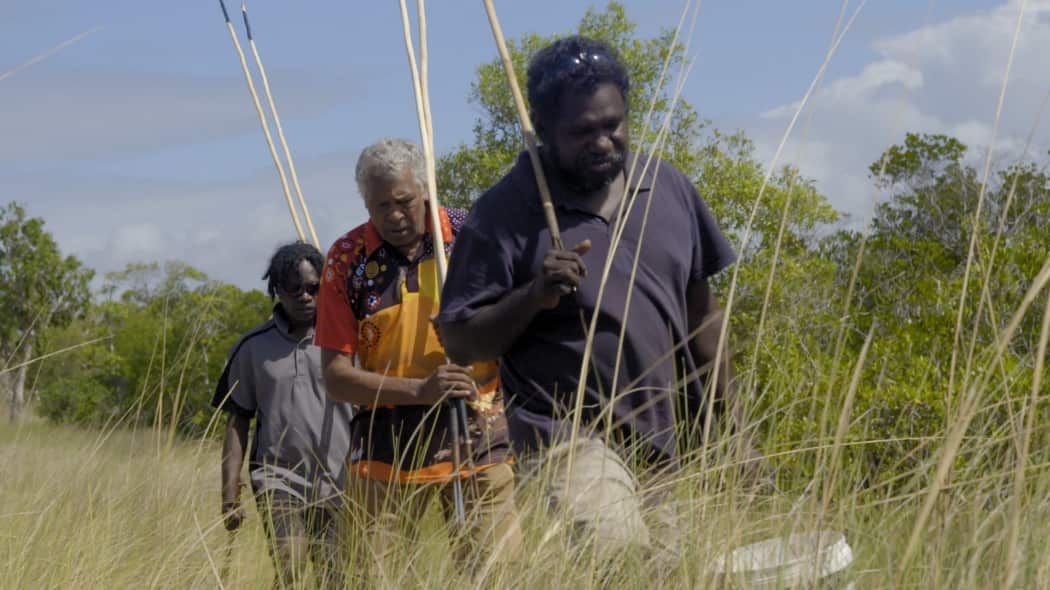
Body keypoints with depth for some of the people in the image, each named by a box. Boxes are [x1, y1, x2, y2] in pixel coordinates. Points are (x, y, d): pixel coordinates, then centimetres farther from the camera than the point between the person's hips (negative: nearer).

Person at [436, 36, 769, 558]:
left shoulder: (668, 188, 11)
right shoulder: (506, 212, -4)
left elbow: (702, 316, 18)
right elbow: (458, 342, -2)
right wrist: (533, 296, -18)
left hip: (666, 442, 5)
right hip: (571, 433, -5)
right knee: (621, 556, -29)